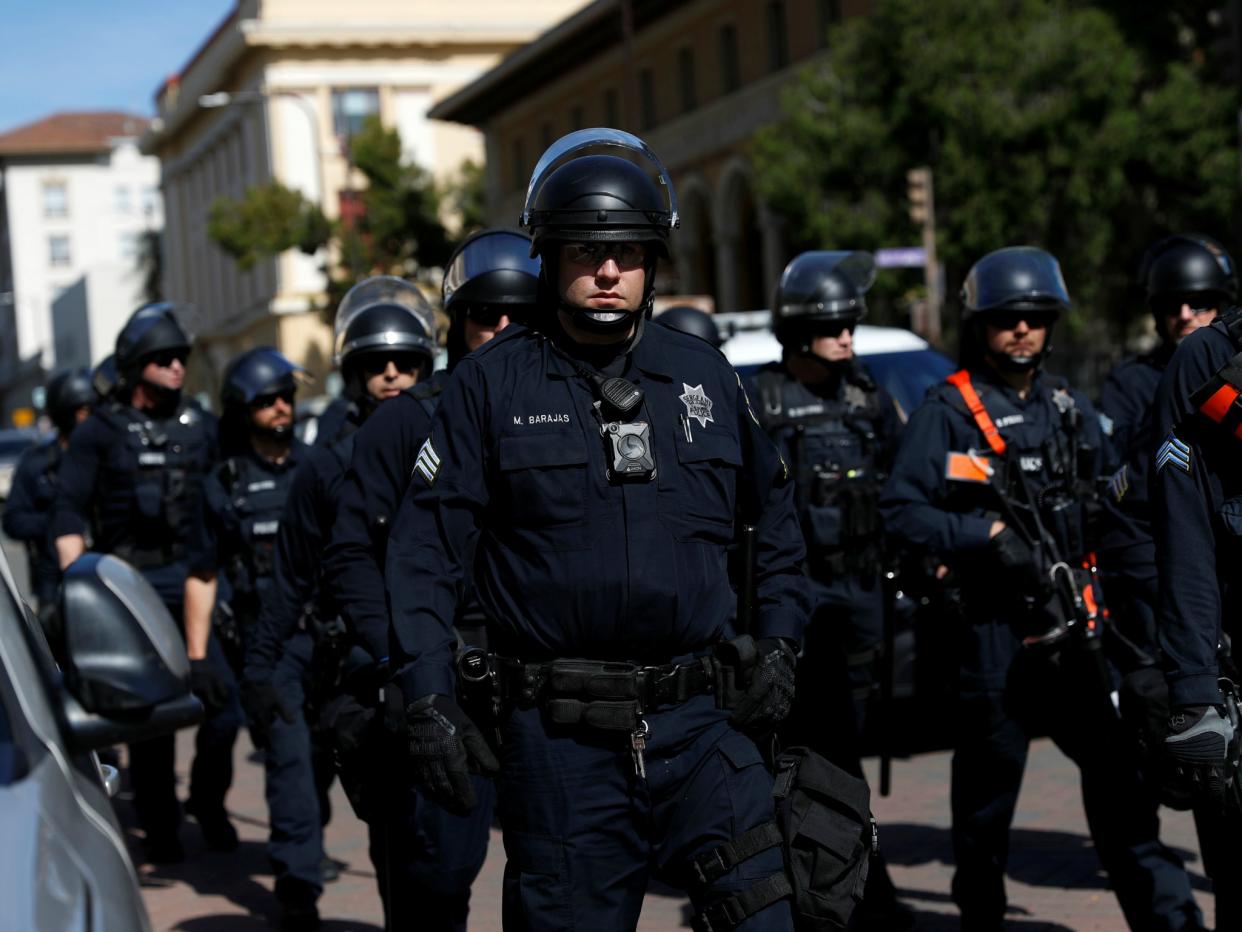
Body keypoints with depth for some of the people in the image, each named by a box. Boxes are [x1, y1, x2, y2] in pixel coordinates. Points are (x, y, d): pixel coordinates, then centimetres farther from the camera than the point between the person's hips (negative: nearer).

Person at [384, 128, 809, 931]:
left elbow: (777, 514, 23)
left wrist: (779, 641, 13)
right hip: (559, 740, -2)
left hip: (698, 722, 2)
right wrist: (425, 699, -9)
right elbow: (426, 548, -1)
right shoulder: (494, 383, 1)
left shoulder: (705, 376, 10)